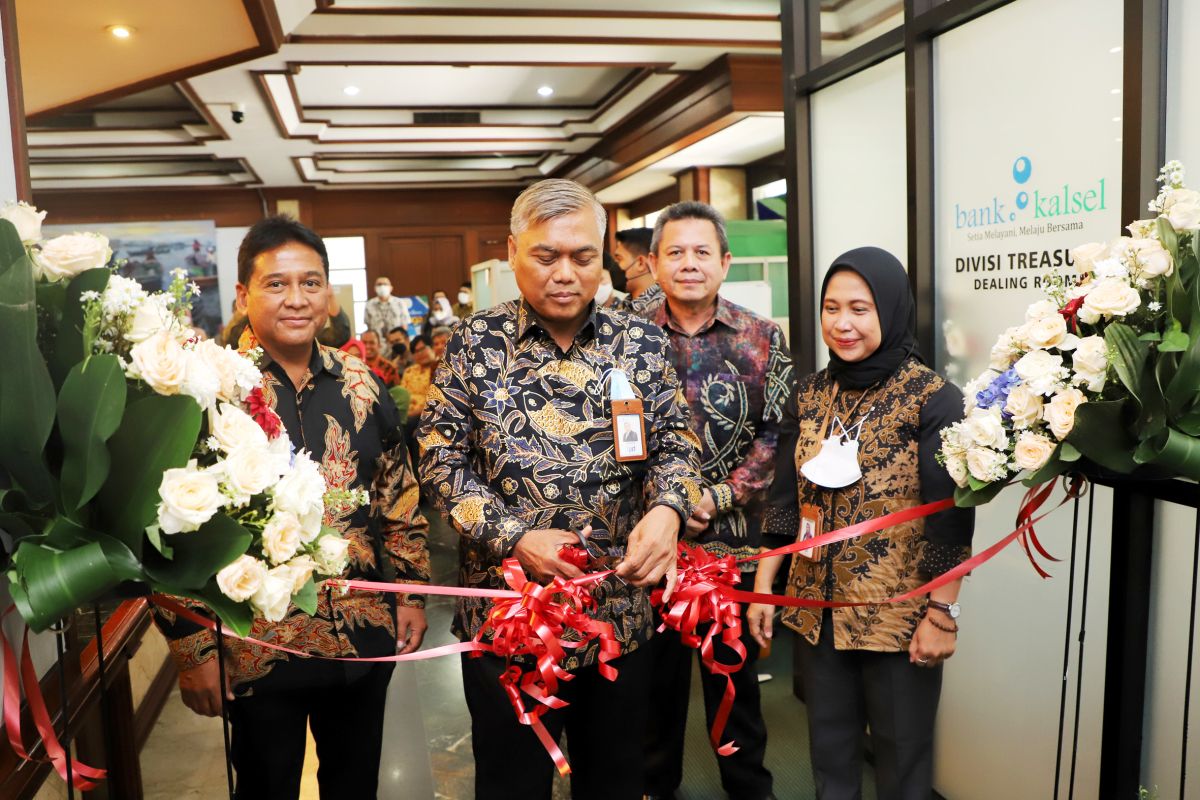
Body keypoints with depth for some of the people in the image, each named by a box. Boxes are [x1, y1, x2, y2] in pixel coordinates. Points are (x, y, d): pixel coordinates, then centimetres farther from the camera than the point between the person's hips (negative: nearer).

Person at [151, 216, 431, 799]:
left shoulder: (360, 383, 0)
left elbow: (399, 496, 7)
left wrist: (412, 593, 7)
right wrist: (191, 648, -10)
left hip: (364, 639, 4)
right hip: (258, 646, -3)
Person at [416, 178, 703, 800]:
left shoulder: (641, 344, 1)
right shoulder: (475, 344, -3)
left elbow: (675, 441, 1)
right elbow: (441, 461, -5)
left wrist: (667, 508, -20)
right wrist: (514, 537, -18)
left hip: (622, 608, 2)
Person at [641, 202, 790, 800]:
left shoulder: (762, 339, -1)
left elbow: (778, 432, -4)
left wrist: (721, 497, -13)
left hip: (735, 535, 0)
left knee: (735, 666, 15)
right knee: (656, 667, 15)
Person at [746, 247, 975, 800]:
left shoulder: (933, 399, -11)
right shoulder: (809, 395, 3)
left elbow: (950, 516, -12)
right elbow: (783, 498, 6)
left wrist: (942, 614, -14)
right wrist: (762, 586, 5)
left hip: (899, 614, -4)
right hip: (815, 609, 4)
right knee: (829, 753, 19)